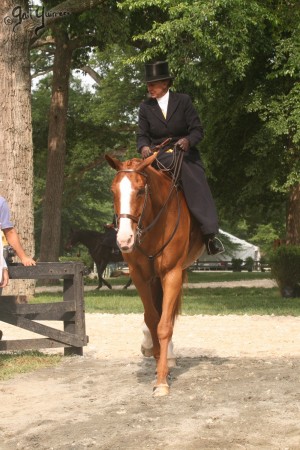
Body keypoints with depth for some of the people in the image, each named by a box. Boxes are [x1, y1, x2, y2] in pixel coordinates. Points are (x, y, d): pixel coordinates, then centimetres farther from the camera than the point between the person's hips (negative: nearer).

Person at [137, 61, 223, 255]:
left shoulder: (183, 101, 2)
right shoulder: (146, 107, 8)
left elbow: (197, 130, -1)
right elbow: (142, 135, 7)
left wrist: (188, 140, -25)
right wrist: (144, 147, -19)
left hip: (185, 153, -2)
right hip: (158, 157, 2)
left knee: (198, 186, -26)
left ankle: (210, 235, -29)